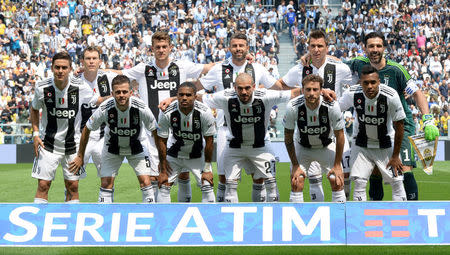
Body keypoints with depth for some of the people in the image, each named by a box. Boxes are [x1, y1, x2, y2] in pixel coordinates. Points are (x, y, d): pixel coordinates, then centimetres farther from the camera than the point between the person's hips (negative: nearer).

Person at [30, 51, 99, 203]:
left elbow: (97, 101, 7)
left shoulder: (80, 87, -11)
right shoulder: (42, 88, -10)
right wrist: (35, 133, 0)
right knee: (43, 185, -4)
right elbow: (34, 109, 8)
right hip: (48, 144, -1)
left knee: (72, 186, 4)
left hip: (72, 144, 1)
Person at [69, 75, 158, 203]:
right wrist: (80, 156, -5)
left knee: (145, 182, -11)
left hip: (137, 147, 0)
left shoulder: (141, 108, -29)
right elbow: (87, 129, -11)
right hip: (112, 147, 0)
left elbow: (155, 131, -12)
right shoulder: (104, 109, -29)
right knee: (106, 184, -6)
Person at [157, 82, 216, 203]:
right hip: (174, 155, 0)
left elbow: (209, 140, -14)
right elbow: (162, 141, -14)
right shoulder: (167, 113, -25)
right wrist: (163, 170, -11)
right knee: (164, 186, -5)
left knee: (207, 186, -8)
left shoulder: (204, 112, -26)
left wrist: (207, 169, -12)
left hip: (197, 156, 0)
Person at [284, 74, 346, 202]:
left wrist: (337, 165, -11)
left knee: (337, 181, -11)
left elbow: (340, 137, -14)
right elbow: (288, 138, -13)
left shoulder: (332, 106, -29)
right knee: (296, 183, -14)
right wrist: (295, 165, -13)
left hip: (326, 146, 0)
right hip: (302, 147, 0)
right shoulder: (293, 107, -28)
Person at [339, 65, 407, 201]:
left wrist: (396, 156, -10)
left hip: (386, 144, -1)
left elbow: (399, 126, -14)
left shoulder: (391, 96, -26)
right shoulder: (353, 94, -21)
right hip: (361, 143, 1)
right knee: (359, 182, -7)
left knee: (397, 182, -2)